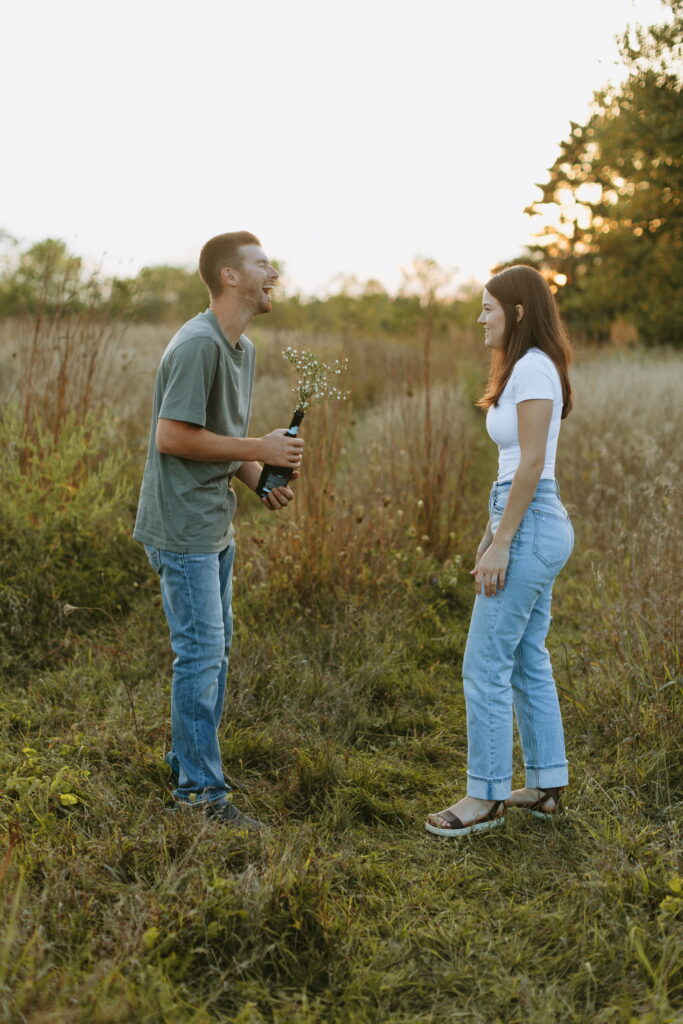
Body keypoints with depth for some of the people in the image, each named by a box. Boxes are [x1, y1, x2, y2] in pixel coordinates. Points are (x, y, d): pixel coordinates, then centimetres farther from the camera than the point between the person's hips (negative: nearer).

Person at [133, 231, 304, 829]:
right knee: (201, 654, -5)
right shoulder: (197, 346, -18)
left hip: (216, 526, 10)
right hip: (182, 527, -10)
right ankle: (201, 790, 4)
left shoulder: (243, 349, 13)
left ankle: (189, 762, 32)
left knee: (215, 649, 17)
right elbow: (172, 437, -22)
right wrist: (258, 450, -17)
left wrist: (265, 482, 0)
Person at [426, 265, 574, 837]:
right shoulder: (528, 367, 17)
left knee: (486, 664, -5)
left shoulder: (533, 368, -13)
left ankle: (487, 797, 3)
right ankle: (546, 787, 22)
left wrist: (502, 544, -18)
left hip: (531, 526, -11)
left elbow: (530, 463, -18)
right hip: (534, 526, 11)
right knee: (527, 660, 14)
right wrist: (493, 534, 18)